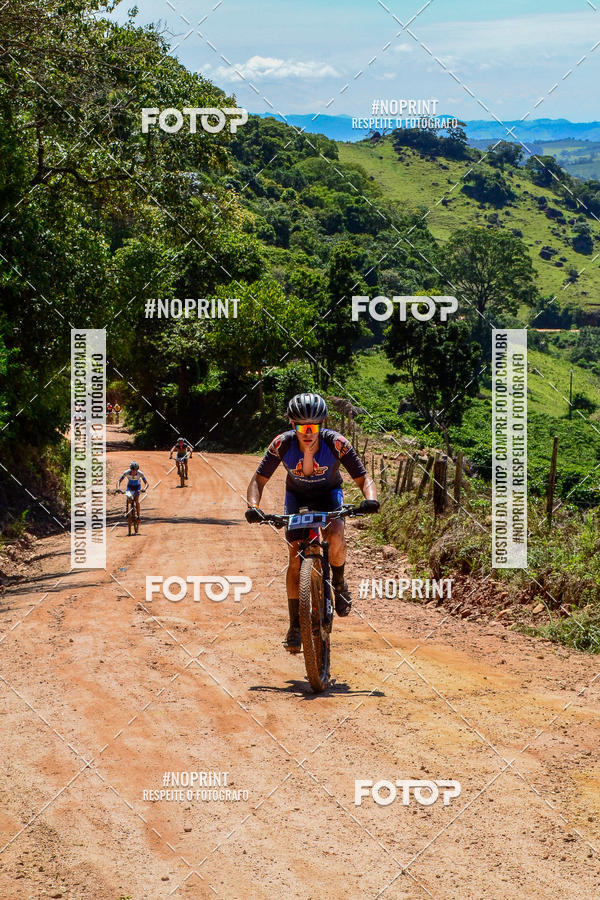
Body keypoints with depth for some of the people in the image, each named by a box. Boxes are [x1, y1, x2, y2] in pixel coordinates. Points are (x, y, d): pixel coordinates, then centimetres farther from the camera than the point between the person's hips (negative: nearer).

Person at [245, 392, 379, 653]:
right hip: (297, 495, 1)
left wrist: (371, 499, -48)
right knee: (295, 558, -12)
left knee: (336, 536, -30)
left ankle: (338, 582, 3)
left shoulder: (336, 443, -30)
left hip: (328, 494, -1)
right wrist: (253, 506, -41)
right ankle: (295, 626, -3)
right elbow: (259, 479, -21)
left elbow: (363, 478, -26)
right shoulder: (282, 444, -28)